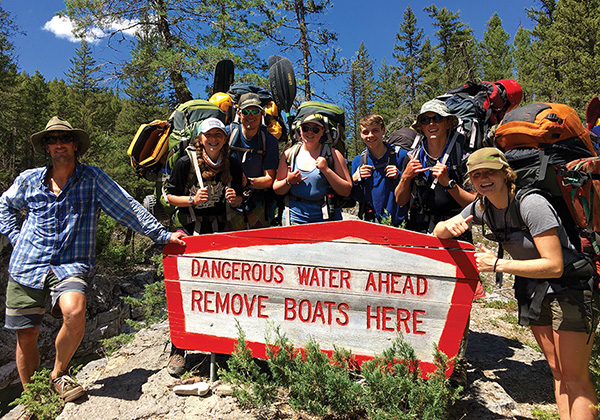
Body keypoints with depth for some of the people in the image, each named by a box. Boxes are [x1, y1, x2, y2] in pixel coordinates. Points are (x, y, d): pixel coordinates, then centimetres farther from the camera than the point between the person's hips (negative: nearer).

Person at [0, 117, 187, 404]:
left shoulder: (92, 178, 1)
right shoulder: (28, 180, 9)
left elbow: (128, 208, -4)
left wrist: (163, 235, -10)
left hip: (70, 265, -3)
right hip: (25, 265, 3)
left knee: (74, 312, -30)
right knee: (26, 337, 5)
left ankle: (58, 374, -1)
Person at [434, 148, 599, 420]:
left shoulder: (531, 204, -25)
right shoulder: (482, 208, -5)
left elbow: (554, 266, -27)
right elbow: (438, 232, 2)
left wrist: (498, 265, -28)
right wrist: (450, 226, -21)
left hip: (570, 288, -6)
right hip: (534, 290, 7)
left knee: (575, 377, -1)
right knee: (557, 371, 14)